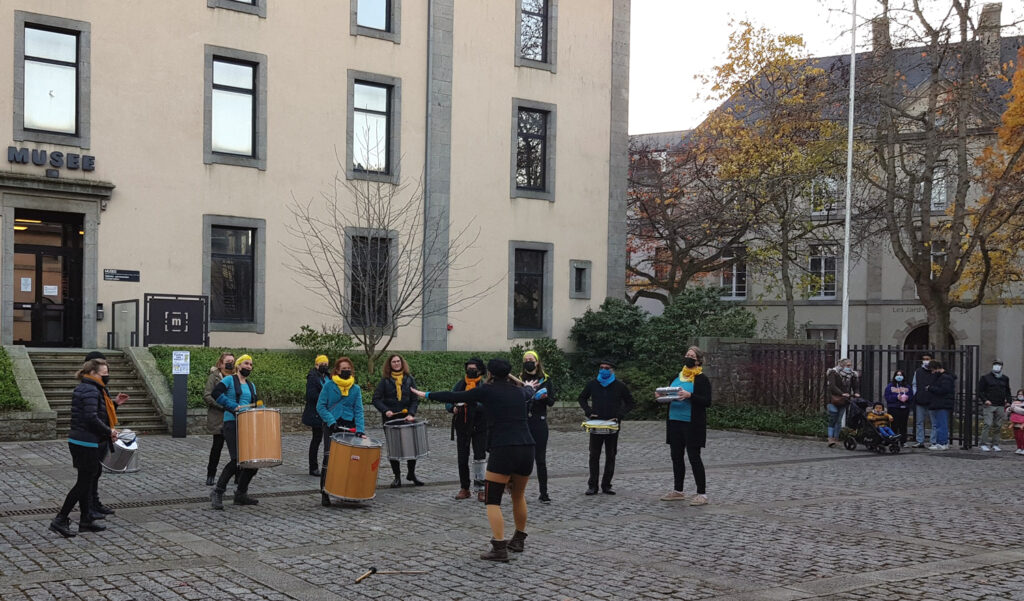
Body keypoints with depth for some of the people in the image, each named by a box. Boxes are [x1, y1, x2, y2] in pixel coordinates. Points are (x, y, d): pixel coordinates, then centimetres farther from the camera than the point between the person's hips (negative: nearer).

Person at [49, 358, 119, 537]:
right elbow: (92, 418, -25)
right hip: (87, 443, -10)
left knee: (86, 482, 15)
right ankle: (60, 519, 0)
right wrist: (109, 432, -12)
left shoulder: (80, 389, 15)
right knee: (84, 483, -3)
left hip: (76, 441, 10)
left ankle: (86, 519, 22)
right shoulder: (91, 391, -16)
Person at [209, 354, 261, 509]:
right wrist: (234, 407, -18)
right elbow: (216, 393, -14)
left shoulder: (251, 386, 21)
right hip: (232, 424, -7)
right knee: (236, 460, -18)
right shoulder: (229, 380, 2)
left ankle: (241, 494, 16)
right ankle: (217, 493, -4)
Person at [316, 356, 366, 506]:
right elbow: (320, 406, -3)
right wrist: (331, 421, -15)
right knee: (329, 457, -10)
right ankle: (324, 493, -4)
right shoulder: (329, 385, 0)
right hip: (331, 426, -2)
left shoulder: (356, 389, 7)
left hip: (348, 426, 2)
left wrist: (360, 430, -10)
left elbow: (358, 411, 2)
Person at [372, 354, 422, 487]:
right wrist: (385, 410, -18)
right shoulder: (385, 380, 1)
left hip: (407, 417, 1)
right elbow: (376, 398, -3)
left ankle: (411, 474, 17)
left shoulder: (409, 379, 5)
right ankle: (397, 477, 12)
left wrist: (411, 414, -13)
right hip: (390, 418, -1)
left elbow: (415, 399, 1)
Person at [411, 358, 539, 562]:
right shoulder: (519, 392, 17)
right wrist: (531, 387, 67)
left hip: (503, 450, -6)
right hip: (526, 448, 6)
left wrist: (426, 394, 19)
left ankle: (499, 548, -9)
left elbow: (454, 397, 7)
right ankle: (518, 541, 37)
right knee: (519, 496, 24)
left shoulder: (488, 390, 2)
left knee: (493, 500, 1)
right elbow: (529, 392, 42)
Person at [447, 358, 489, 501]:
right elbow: (448, 402, 7)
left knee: (479, 458, -6)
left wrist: (472, 403, -30)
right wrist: (453, 408, -15)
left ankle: (480, 489, 3)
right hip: (462, 427, 4)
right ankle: (464, 488, 19)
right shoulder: (460, 384, 7)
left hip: (479, 426, -4)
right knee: (462, 458, 8)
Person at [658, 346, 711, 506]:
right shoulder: (677, 377, 16)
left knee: (694, 457, -5)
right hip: (675, 421, 7)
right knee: (676, 456, 11)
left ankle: (702, 494, 0)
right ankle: (678, 491, 22)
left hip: (692, 424, -7)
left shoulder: (702, 379, -5)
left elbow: (707, 402, -13)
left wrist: (689, 395, -25)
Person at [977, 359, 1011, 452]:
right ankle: (984, 444, -7)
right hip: (988, 406, -4)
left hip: (1000, 406, 4)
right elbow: (980, 390, 0)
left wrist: (1008, 401, 9)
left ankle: (995, 444, 12)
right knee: (987, 424, -11)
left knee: (998, 426, 5)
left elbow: (1008, 391, 23)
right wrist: (985, 400, -13)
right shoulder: (986, 378, 2)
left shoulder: (1005, 378, 15)